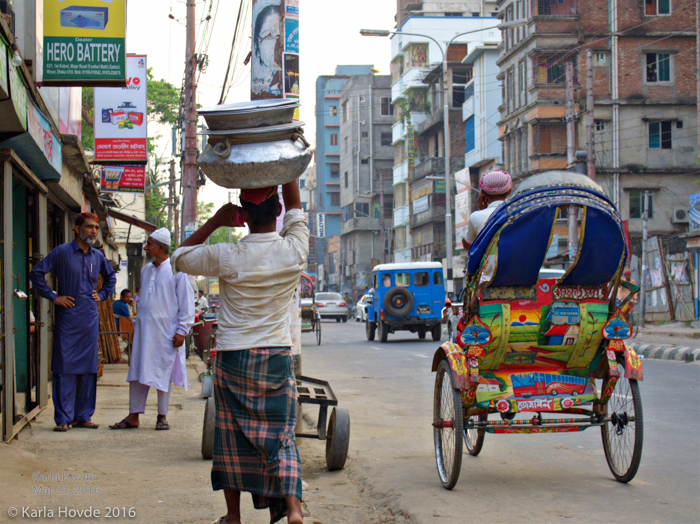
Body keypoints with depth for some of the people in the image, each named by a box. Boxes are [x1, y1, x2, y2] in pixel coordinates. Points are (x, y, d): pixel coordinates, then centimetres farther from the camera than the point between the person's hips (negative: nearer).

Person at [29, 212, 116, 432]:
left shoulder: (98, 256, 11)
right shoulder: (62, 252, -4)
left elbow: (111, 277, 29)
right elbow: (36, 273, -6)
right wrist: (52, 297, -8)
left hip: (90, 319, 5)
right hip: (68, 317, -5)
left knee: (88, 368, 6)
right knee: (65, 367, -3)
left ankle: (83, 415, 13)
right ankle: (63, 418, 0)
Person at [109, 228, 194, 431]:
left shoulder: (176, 271, -6)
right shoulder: (146, 271, 13)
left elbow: (186, 304, -7)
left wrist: (181, 331, -11)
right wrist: (136, 323, 17)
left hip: (165, 333, -6)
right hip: (144, 330, 6)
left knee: (163, 375, 2)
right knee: (137, 373, 4)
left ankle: (162, 417, 13)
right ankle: (133, 416, 9)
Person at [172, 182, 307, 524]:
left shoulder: (227, 257, -12)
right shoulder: (294, 252, -7)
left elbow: (181, 258, 6)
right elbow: (295, 207, 12)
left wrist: (214, 222, 2)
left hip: (233, 359, -1)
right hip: (277, 358, 1)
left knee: (232, 436, 11)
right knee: (281, 436, 6)